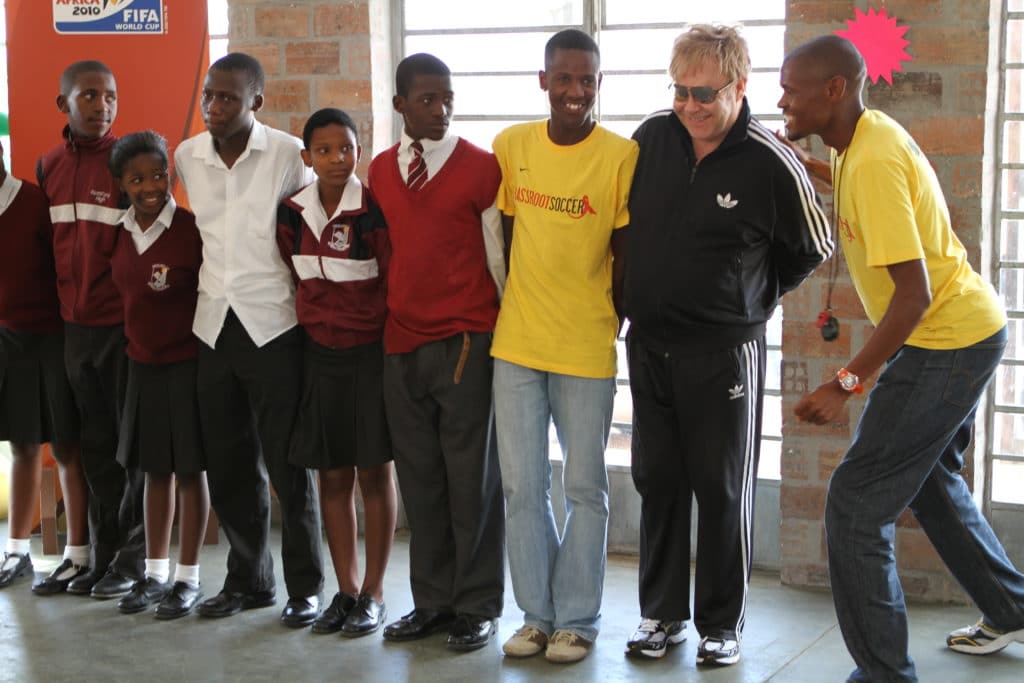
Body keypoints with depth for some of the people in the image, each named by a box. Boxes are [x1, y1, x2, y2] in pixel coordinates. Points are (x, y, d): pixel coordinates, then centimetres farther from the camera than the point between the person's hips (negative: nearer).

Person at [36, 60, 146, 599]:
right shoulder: (48, 166, 8)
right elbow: (49, 241, 14)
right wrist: (64, 303, 9)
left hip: (124, 324, -5)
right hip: (76, 325, 5)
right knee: (95, 444, 11)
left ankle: (132, 559, 13)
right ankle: (102, 555, 21)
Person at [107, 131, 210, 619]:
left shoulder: (193, 229, -13)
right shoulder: (120, 235, 4)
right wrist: (135, 343, 8)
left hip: (187, 363, -5)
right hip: (143, 364, 5)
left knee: (189, 469, 3)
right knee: (155, 469, 13)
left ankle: (188, 578, 13)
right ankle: (155, 574, 23)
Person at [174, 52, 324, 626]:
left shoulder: (289, 154, -7)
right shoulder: (187, 156, 6)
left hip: (273, 325, -4)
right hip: (214, 323, 5)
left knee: (287, 464, -1)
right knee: (229, 464, 11)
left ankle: (306, 586, 12)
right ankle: (248, 578, 26)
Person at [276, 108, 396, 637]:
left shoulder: (374, 210, -12)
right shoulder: (292, 213, 1)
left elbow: (395, 281, -8)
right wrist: (312, 322, 9)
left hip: (370, 350, -4)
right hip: (319, 351, 4)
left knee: (374, 471, 3)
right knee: (332, 474, 8)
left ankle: (374, 593, 12)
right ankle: (345, 591, 18)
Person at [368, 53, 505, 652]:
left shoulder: (482, 167, -5)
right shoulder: (380, 171, 10)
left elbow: (499, 257, -2)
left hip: (467, 343, -5)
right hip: (402, 342, 5)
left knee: (472, 478, 2)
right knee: (419, 478, 9)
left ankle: (478, 607, 13)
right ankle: (431, 602, 20)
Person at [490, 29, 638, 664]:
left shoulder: (622, 155, -8)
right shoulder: (511, 146, 3)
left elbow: (625, 253, -1)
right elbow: (503, 236, 10)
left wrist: (611, 320, 1)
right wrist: (513, 309, 9)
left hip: (586, 347, -3)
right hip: (516, 344, 3)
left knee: (585, 488, 6)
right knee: (523, 487, 9)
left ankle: (577, 619, 18)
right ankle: (537, 615, 21)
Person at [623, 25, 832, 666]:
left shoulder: (772, 163, -13)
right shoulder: (652, 137, -2)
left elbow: (814, 247, 3)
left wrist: (752, 297, 7)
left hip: (724, 353, -4)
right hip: (649, 344, 4)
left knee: (723, 490, 3)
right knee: (657, 480, 11)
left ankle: (723, 622, 17)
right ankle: (663, 612, 24)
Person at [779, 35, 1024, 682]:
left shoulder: (873, 162, -25)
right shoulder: (869, 135, 2)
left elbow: (914, 294, -29)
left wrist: (848, 384, -27)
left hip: (946, 342, -10)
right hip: (970, 330, 10)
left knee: (857, 504, -7)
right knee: (932, 479, 27)